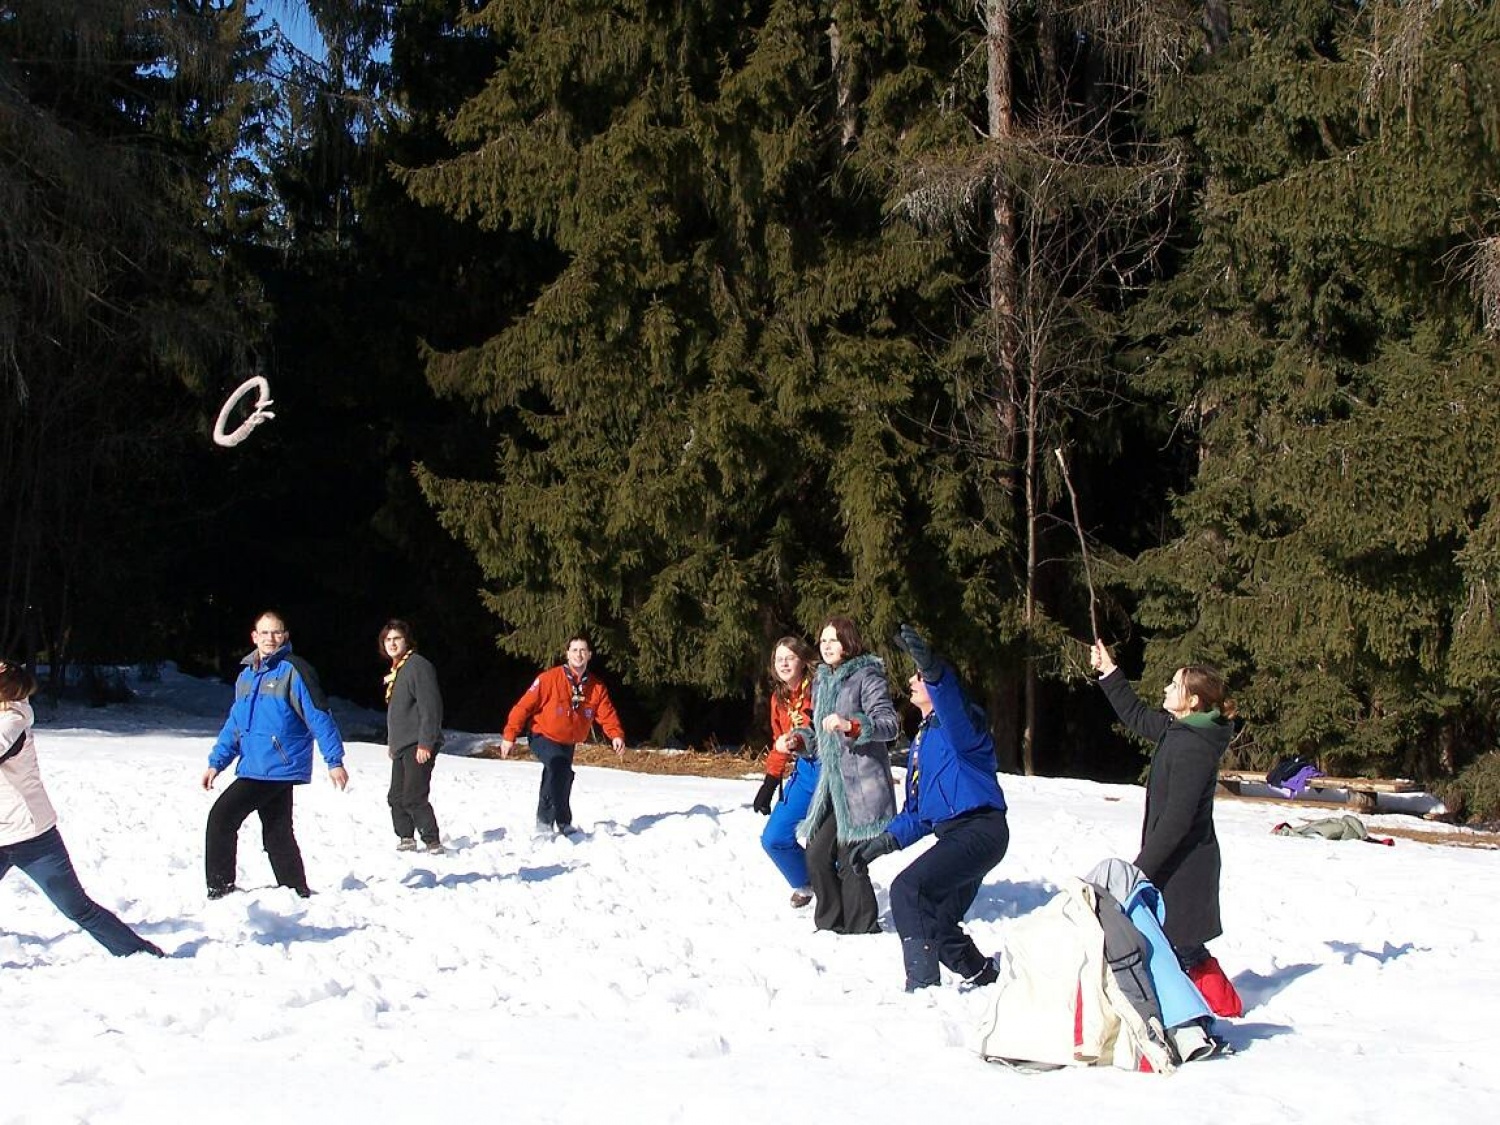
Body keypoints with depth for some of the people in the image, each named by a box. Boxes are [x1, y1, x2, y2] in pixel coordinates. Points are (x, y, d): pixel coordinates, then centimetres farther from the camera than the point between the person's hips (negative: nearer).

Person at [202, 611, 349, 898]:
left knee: (221, 817, -11)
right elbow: (235, 724, 20)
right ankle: (297, 892, 20)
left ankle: (221, 888, -2)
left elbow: (319, 717, -11)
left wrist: (334, 761, -14)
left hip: (279, 767, -7)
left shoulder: (293, 670, -8)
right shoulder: (246, 676, 15)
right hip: (254, 768, 7)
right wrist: (216, 762, 13)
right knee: (277, 834, 11)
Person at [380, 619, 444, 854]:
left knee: (413, 798, -13)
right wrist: (391, 742, 24)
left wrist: (425, 743, -22)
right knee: (396, 797, 14)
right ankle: (406, 839, 25)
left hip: (418, 746, -10)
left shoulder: (418, 665, -12)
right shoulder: (396, 670, 18)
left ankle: (433, 843, -9)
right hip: (401, 746, 10)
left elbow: (430, 706, -19)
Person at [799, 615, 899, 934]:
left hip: (861, 785, -8)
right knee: (817, 855, 4)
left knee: (848, 860, -9)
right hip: (832, 784, 8)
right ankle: (830, 926, 18)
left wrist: (851, 725, -29)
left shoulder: (866, 676, -7)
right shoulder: (821, 681, 17)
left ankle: (862, 931, 3)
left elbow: (890, 725, -17)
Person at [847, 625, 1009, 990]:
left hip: (979, 830, -11)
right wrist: (884, 841, 11)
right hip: (954, 834, 11)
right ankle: (986, 976, 31)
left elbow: (952, 705, -37)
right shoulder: (922, 739, 22)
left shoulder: (956, 725, -7)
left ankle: (921, 987, -22)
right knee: (938, 923, 15)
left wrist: (933, 671, -57)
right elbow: (917, 812, 25)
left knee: (907, 889, -24)